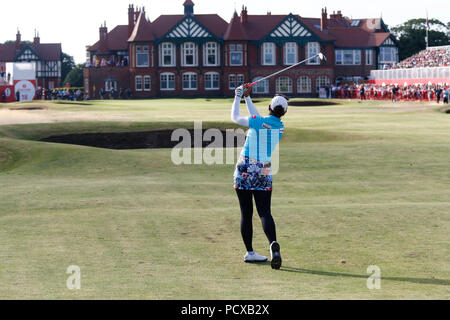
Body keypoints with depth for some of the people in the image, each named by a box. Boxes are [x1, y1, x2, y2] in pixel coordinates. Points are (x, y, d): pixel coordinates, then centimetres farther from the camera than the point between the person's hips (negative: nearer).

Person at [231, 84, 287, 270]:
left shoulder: (257, 122, -9)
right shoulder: (282, 129, 4)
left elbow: (234, 117, 8)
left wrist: (238, 97, 22)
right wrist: (247, 98, 28)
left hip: (244, 170, -2)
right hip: (265, 174, 2)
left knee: (246, 213, 7)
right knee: (265, 212, -2)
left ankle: (249, 252, 11)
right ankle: (273, 244, -29)